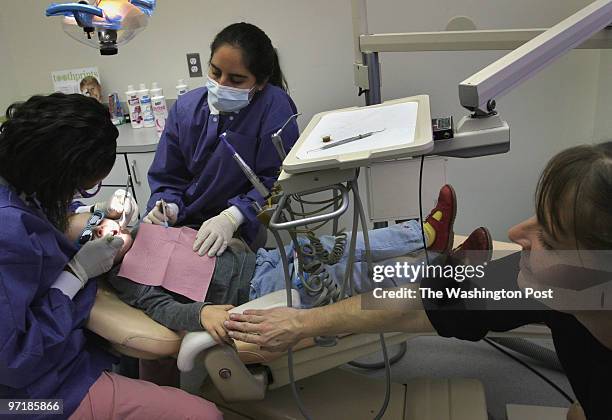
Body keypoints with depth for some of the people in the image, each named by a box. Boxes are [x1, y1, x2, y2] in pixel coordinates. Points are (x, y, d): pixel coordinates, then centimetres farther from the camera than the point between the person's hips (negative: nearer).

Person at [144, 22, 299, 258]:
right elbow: (166, 176, 8)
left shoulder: (275, 107, -13)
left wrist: (231, 218, -28)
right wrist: (168, 207, -14)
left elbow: (276, 179, -15)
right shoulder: (185, 107, 1)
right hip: (182, 222, 5)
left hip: (238, 231, -4)